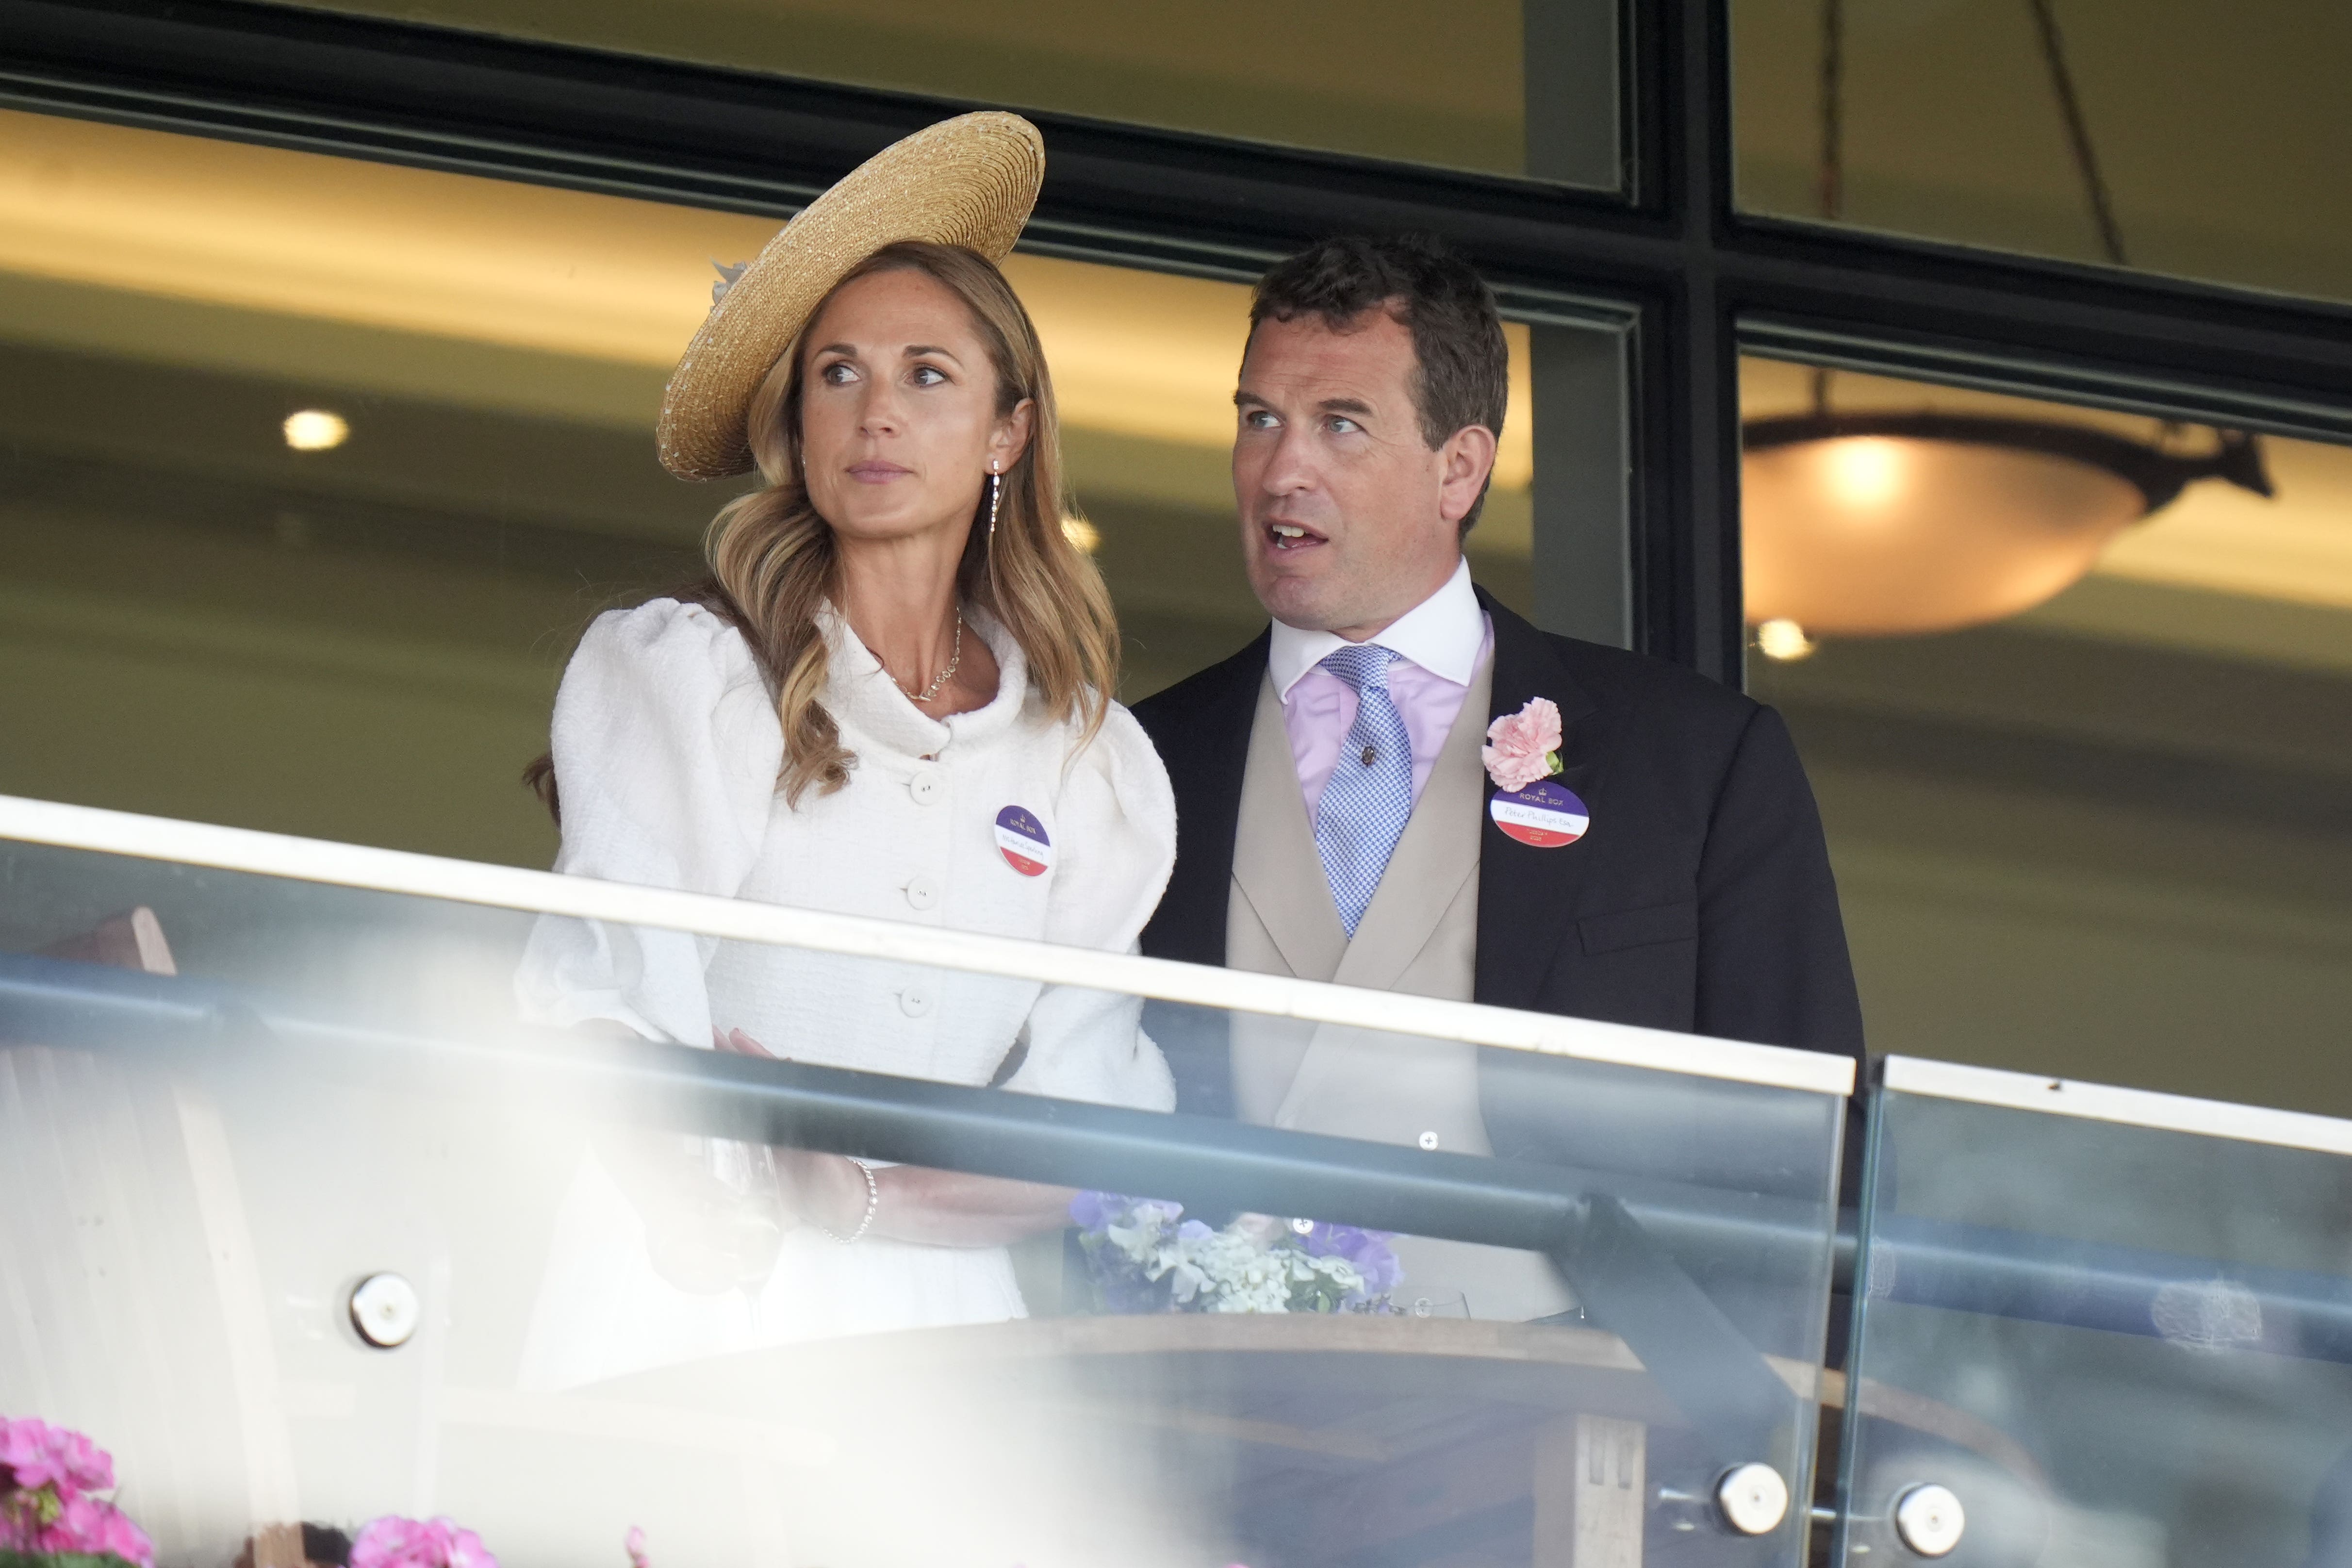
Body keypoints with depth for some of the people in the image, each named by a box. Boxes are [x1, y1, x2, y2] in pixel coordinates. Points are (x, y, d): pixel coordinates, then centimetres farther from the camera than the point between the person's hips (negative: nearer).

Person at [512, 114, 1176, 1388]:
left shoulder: (1099, 767, 13)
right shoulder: (664, 674, 6)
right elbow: (611, 1018, -5)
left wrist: (851, 1185, -15)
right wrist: (740, 1168, -25)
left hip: (936, 1330, 2)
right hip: (681, 1329, -2)